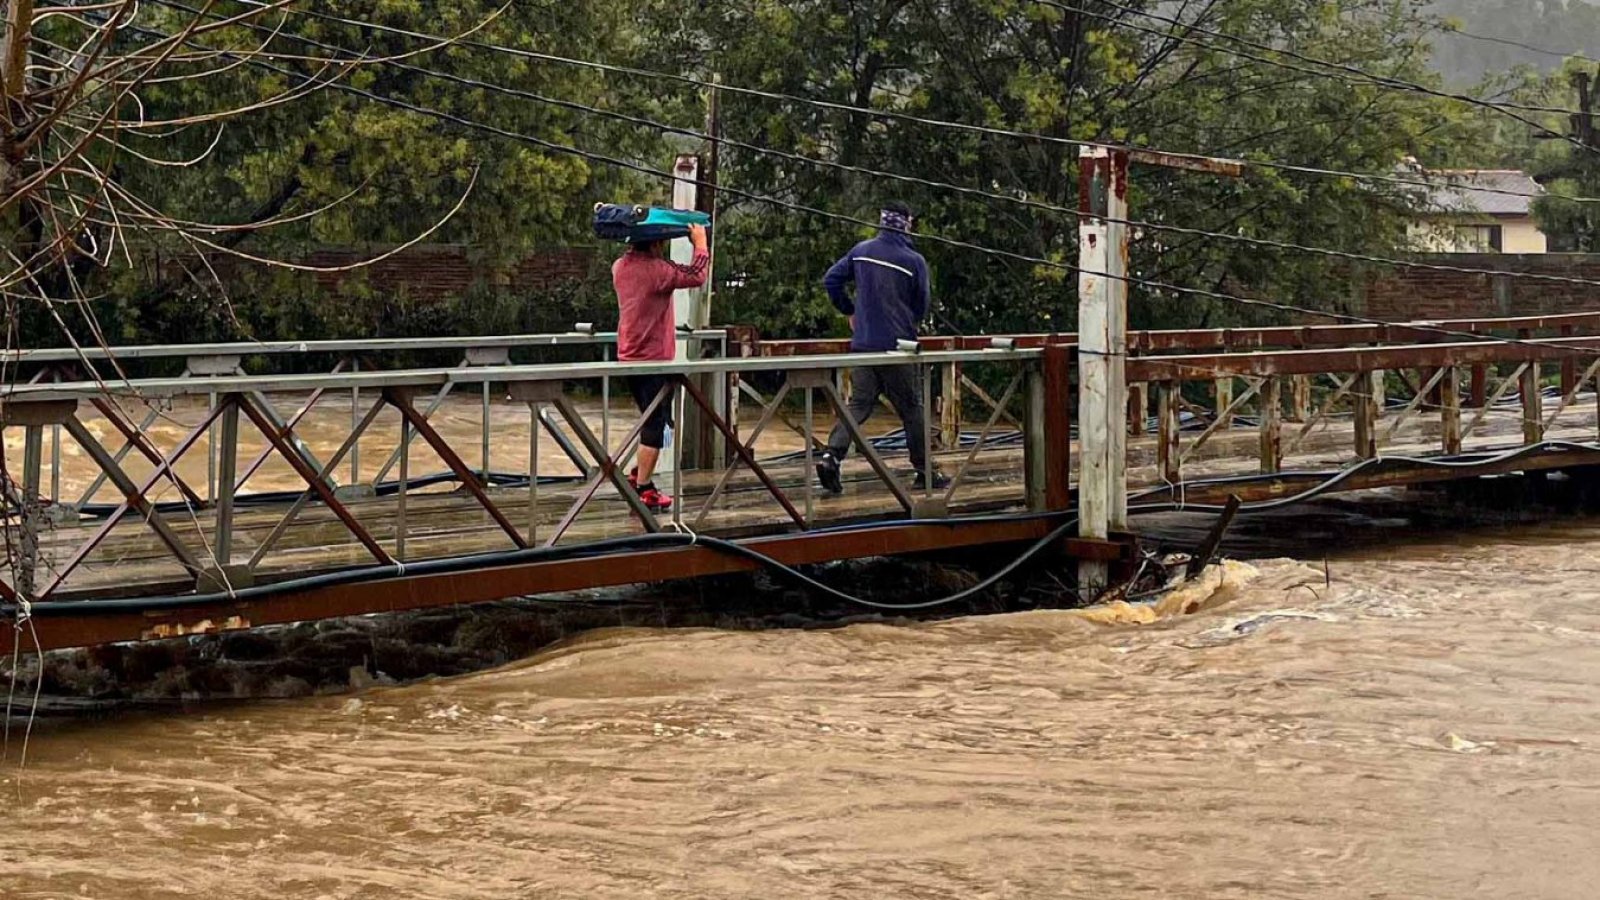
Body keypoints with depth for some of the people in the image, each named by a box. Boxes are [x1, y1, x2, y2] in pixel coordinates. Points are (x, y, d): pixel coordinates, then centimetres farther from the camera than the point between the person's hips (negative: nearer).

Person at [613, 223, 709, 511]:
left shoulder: (620, 267, 5)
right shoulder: (656, 270, -19)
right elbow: (696, 276, -14)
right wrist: (700, 242, -1)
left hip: (629, 356, 8)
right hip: (654, 358, -8)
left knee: (652, 420, 22)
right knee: (655, 425, -2)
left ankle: (639, 475, 25)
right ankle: (643, 489, -1)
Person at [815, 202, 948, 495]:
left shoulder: (861, 251, 4)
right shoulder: (914, 261, -9)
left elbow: (831, 280, 8)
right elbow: (921, 307, 0)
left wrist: (850, 311, 19)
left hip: (862, 344, 4)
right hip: (897, 346, -4)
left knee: (858, 404, 6)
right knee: (911, 409, 7)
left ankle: (831, 455, -14)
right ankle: (925, 472, 14)